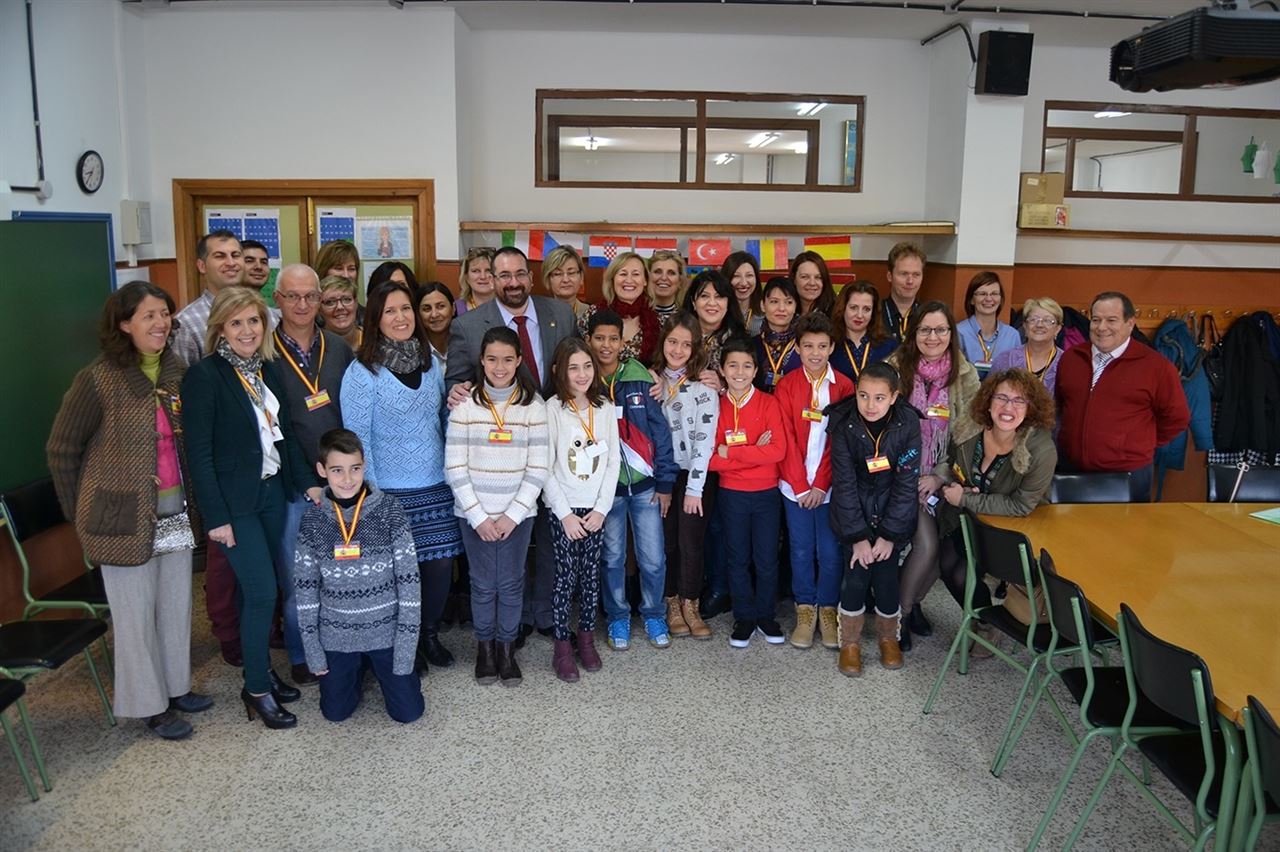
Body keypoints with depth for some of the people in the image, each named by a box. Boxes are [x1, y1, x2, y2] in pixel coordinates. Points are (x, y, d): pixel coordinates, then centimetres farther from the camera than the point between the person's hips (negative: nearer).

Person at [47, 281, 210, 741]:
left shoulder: (178, 372, 1)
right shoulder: (98, 380, -15)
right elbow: (61, 449, -5)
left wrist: (192, 502, 11)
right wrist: (80, 513, 1)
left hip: (176, 512, 5)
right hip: (126, 517, -5)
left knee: (177, 603, 15)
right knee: (136, 611, 7)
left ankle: (177, 686, 34)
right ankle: (150, 704, 23)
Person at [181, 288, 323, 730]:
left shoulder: (267, 369, 7)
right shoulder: (204, 375, -13)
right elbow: (199, 452, -14)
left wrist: (306, 482, 6)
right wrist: (216, 515, -16)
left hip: (272, 492, 6)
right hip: (234, 501, -6)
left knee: (259, 588, 13)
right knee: (261, 591, -6)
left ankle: (262, 669, 29)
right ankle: (256, 689, 9)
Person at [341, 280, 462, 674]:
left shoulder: (429, 362, 7)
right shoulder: (362, 372, -10)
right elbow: (356, 438, -10)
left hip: (437, 485, 5)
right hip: (391, 491, -4)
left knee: (441, 563, 8)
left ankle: (430, 634, 31)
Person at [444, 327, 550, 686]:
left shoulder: (533, 406, -2)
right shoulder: (465, 406, -3)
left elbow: (538, 469, -4)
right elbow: (455, 468, -5)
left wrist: (512, 514, -9)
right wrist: (479, 516, -9)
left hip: (518, 513, 0)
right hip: (475, 514, 0)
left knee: (511, 583, 6)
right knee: (483, 583, 7)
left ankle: (506, 646, 26)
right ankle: (484, 645, 27)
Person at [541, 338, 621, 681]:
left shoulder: (605, 408, 3)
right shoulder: (552, 409, -8)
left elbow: (614, 460, 3)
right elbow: (545, 467, -9)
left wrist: (601, 508, -4)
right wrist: (565, 514, -11)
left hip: (596, 509, 3)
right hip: (564, 510, -3)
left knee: (591, 575, 8)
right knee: (566, 577, -1)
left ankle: (587, 639, 23)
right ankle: (562, 649, 10)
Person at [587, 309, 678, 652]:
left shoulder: (640, 378, -4)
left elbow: (660, 430, -2)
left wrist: (665, 482, -3)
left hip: (644, 484, 0)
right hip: (606, 487, 0)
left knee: (653, 559, 2)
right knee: (612, 557, 10)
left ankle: (654, 615, 25)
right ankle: (618, 618, 29)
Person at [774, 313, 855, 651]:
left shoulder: (844, 387, -1)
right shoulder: (786, 386, -1)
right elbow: (786, 439, -4)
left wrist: (821, 484, -9)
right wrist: (801, 485, -8)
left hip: (830, 486, 0)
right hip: (795, 485, 0)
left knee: (830, 552, 3)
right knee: (801, 550, 7)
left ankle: (828, 610, 20)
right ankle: (805, 610, 20)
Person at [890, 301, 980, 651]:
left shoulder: (965, 375, -1)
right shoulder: (895, 367, -9)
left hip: (941, 477, 3)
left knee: (941, 548, -4)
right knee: (927, 544, -16)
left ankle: (911, 602, 27)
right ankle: (898, 613, 9)